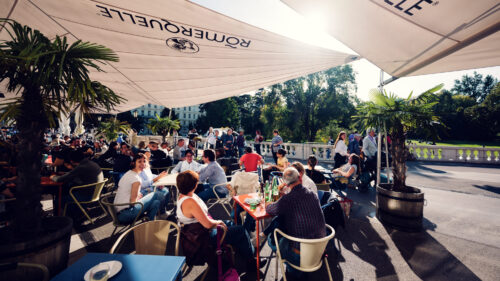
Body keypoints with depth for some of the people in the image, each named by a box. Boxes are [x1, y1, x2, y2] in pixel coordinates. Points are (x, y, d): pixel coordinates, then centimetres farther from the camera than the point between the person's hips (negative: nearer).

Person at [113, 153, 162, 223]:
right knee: (156, 195, -7)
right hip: (125, 215, -9)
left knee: (156, 202, 10)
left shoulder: (128, 173, 12)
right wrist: (138, 197, 4)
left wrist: (138, 196, 11)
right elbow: (133, 201, -15)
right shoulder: (136, 178, -16)